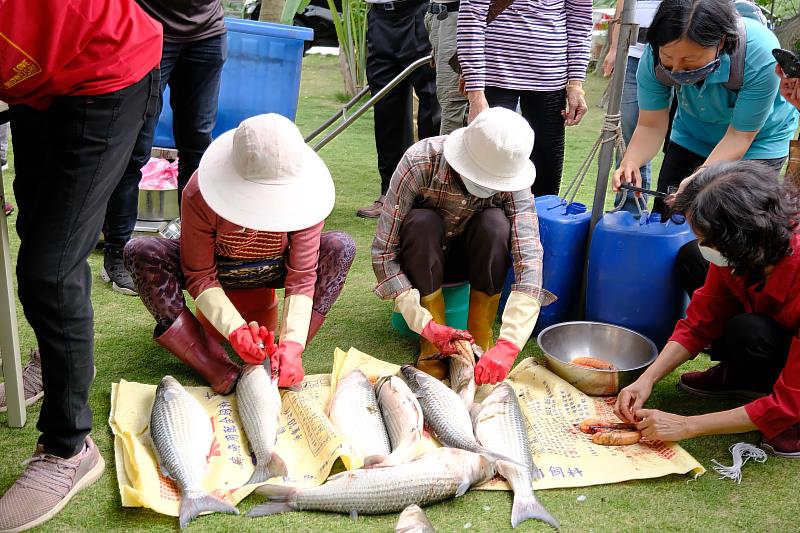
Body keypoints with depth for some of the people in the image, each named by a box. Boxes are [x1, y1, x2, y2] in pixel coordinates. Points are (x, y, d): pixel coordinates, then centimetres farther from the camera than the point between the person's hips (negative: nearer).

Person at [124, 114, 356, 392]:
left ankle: (283, 365, -26)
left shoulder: (305, 194, -27)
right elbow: (200, 276, -23)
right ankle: (220, 372, -33)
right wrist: (235, 329, -39)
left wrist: (292, 344, -37)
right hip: (215, 268, -1)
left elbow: (302, 276, -24)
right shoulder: (199, 194, -31)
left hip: (272, 269, 1)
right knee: (140, 252, -30)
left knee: (341, 247, -27)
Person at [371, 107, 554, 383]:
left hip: (469, 258, 1)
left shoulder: (510, 177, -27)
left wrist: (508, 345, -48)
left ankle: (480, 339, -16)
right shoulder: (420, 163, -32)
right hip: (420, 258, -1)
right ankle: (432, 343, -21)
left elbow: (530, 257, -36)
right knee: (422, 222, -35)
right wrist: (425, 324, -37)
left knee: (495, 223, -30)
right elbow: (382, 252, -30)